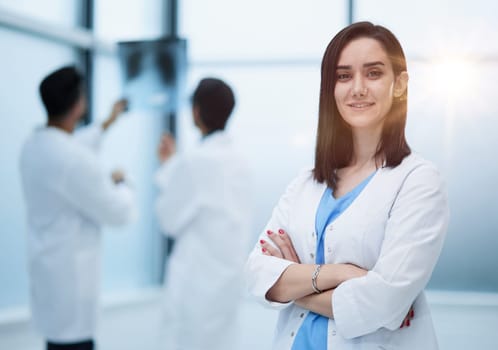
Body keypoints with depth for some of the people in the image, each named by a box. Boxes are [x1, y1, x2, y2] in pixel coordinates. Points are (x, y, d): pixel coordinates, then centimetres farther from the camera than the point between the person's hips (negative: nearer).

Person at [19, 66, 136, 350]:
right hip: (70, 270, -9)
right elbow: (121, 212, -17)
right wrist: (120, 182, 3)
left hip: (50, 263, 9)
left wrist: (108, 123, 35)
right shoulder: (75, 161, -28)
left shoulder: (34, 145, 1)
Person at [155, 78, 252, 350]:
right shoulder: (237, 159, 5)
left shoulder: (194, 161, -18)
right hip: (228, 273, 8)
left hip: (199, 278, -8)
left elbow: (170, 220, -9)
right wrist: (174, 166, 16)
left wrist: (167, 169, 2)